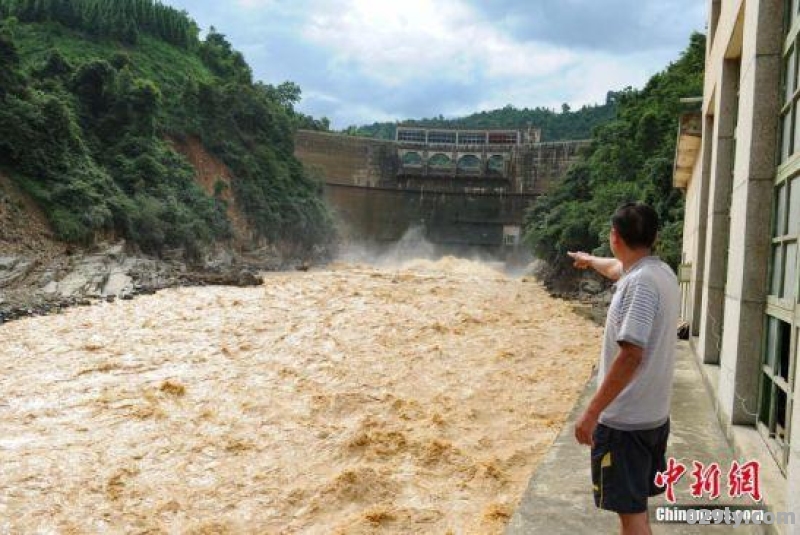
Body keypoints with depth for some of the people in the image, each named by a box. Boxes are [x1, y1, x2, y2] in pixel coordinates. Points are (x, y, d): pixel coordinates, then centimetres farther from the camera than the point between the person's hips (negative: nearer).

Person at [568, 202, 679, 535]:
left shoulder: (639, 283, -21)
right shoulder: (662, 272, 7)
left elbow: (630, 355, -26)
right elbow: (617, 268, 31)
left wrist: (592, 412, -23)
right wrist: (590, 260, 51)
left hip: (625, 420, -9)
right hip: (653, 414, 9)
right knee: (632, 504, 22)